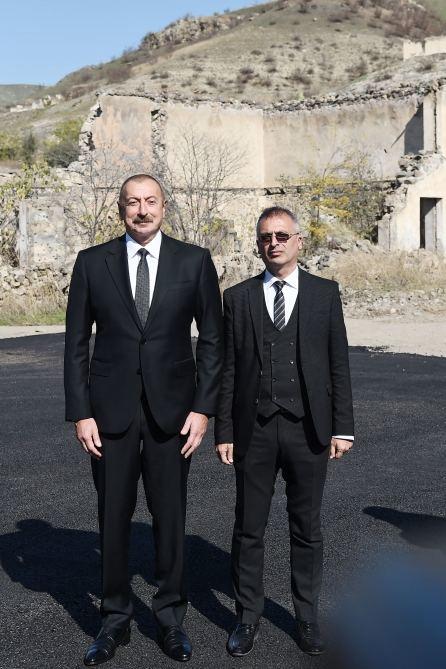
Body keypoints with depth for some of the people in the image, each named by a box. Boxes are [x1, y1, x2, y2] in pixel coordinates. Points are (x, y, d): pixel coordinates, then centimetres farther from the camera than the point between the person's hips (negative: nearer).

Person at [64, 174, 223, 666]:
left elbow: (211, 340, 3)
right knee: (112, 517, 9)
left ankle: (170, 615, 27)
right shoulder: (92, 262, 2)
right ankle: (115, 618, 27)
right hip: (111, 409, 1)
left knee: (170, 515, 9)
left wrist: (203, 408, -4)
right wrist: (80, 413, -3)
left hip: (171, 408, 0)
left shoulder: (194, 261, 2)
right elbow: (76, 344, 3)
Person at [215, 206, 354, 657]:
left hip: (307, 429, 0)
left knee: (307, 529, 11)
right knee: (248, 529, 8)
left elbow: (339, 364, 3)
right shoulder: (238, 297, 5)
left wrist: (342, 428, -1)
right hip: (253, 431, 1)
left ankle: (306, 616, 28)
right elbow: (227, 369, 4)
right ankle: (248, 616, 25)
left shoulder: (325, 293, 4)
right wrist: (223, 432, 1)